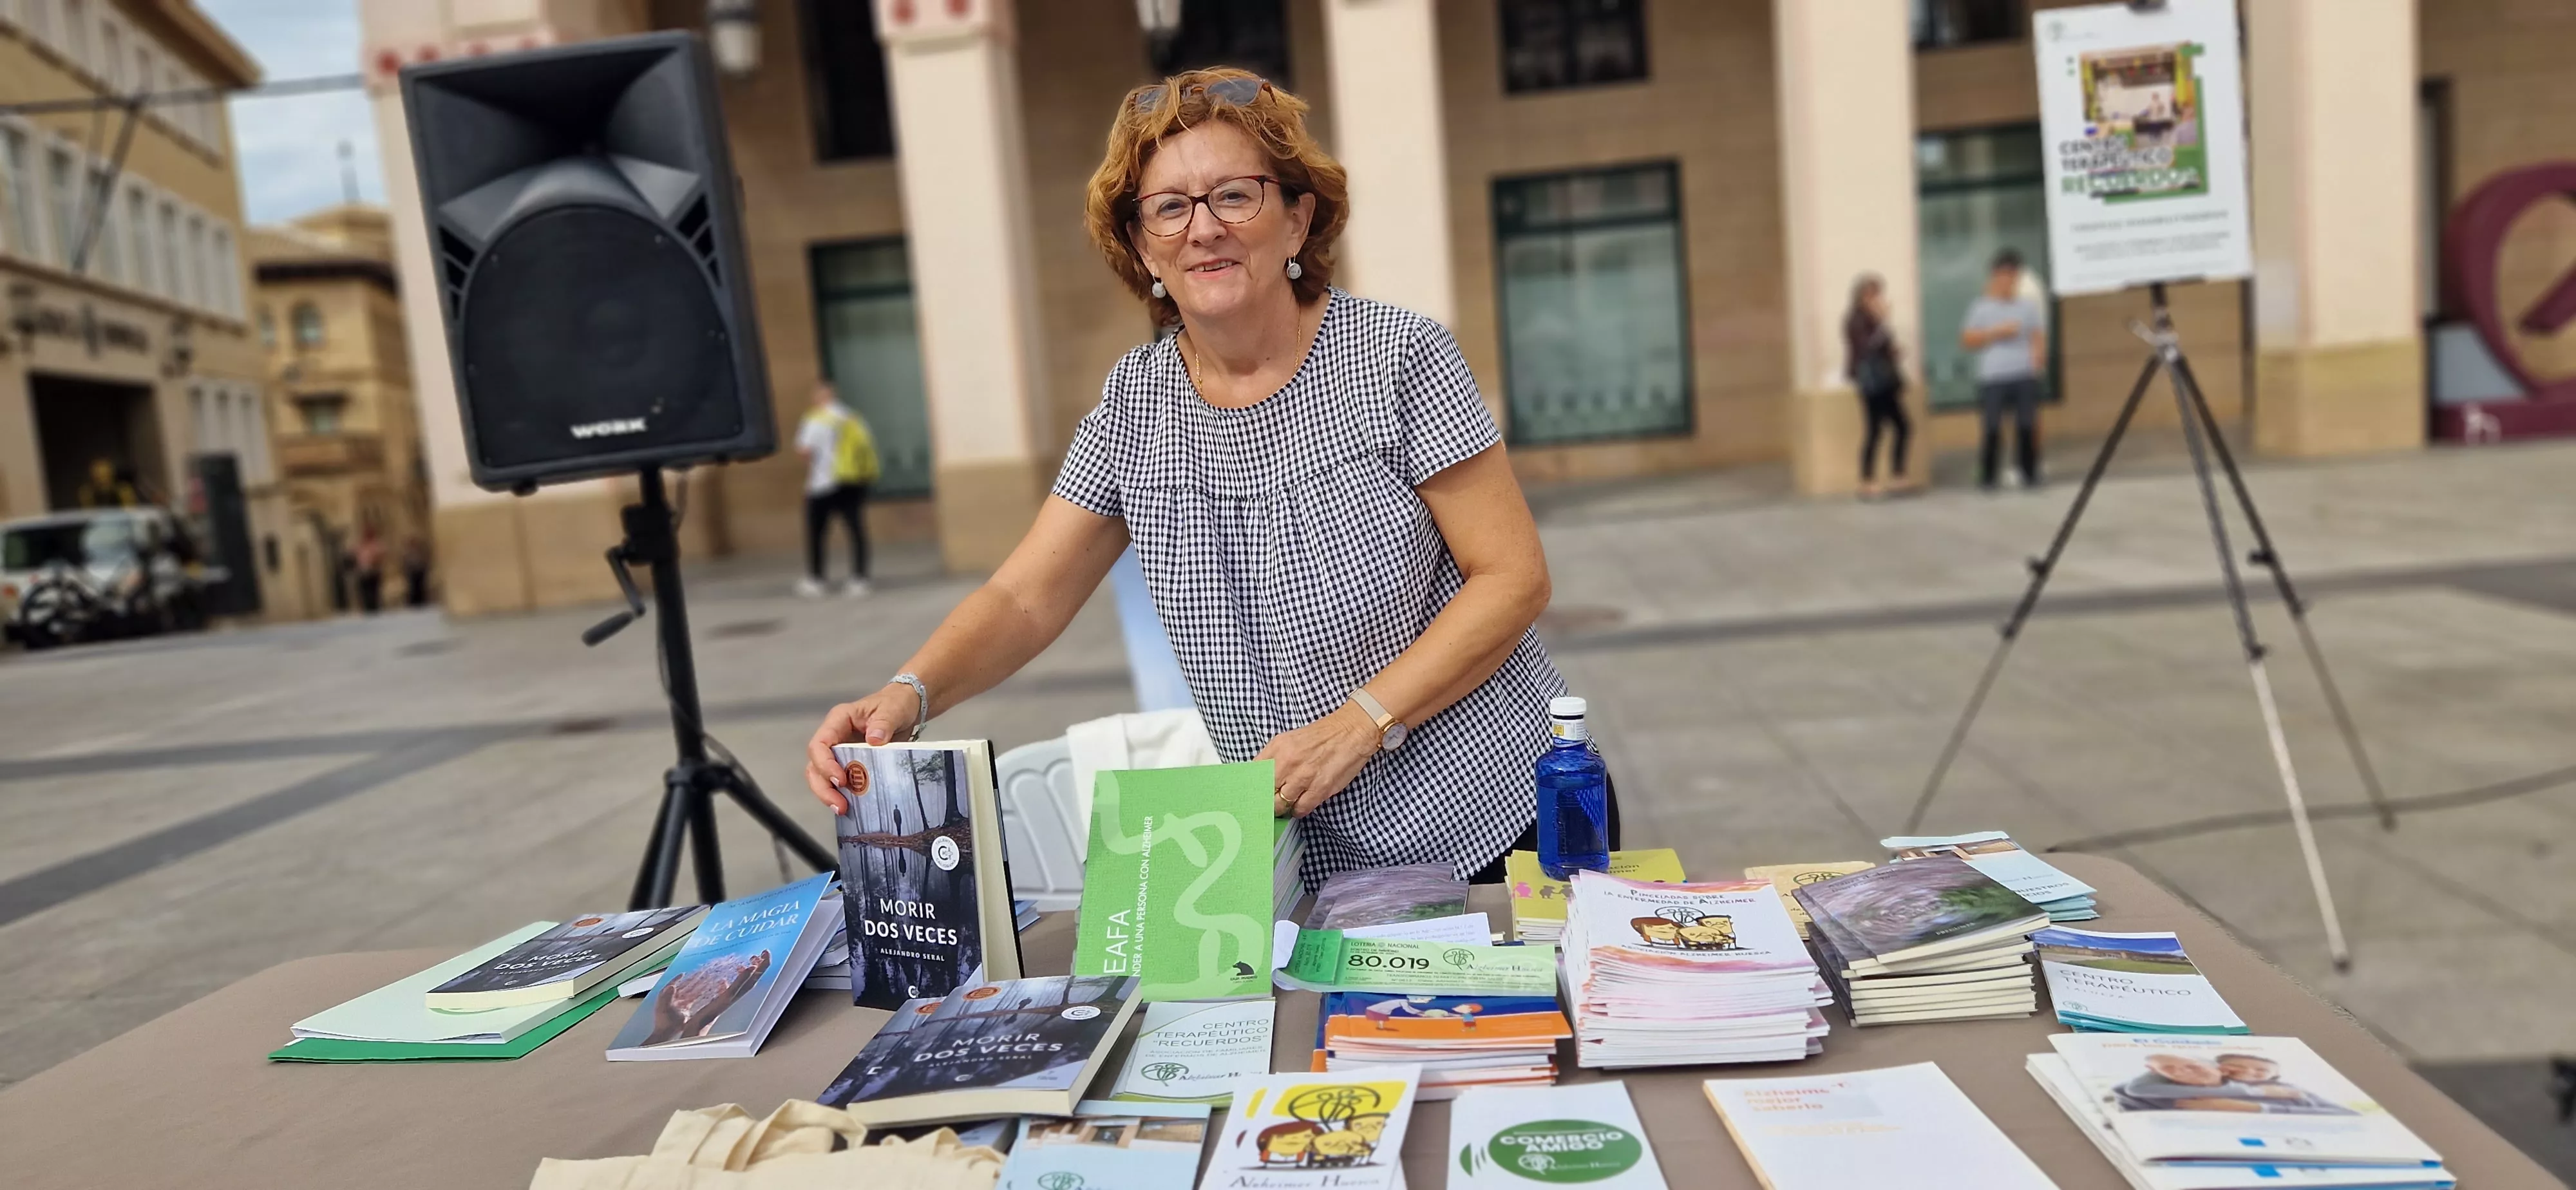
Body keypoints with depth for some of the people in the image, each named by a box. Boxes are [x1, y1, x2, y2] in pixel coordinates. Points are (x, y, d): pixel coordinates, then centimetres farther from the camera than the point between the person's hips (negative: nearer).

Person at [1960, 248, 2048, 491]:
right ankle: (1986, 477, 3)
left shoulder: (2029, 306, 10)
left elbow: (2039, 338, 8)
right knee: (1991, 428, -5)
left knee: (2027, 425, -1)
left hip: (2024, 376, 2)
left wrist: (2039, 356, -12)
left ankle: (2028, 472, 10)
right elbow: (1967, 340, 3)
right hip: (1992, 378, -1)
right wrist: (1996, 333, -8)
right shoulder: (1981, 307, 6)